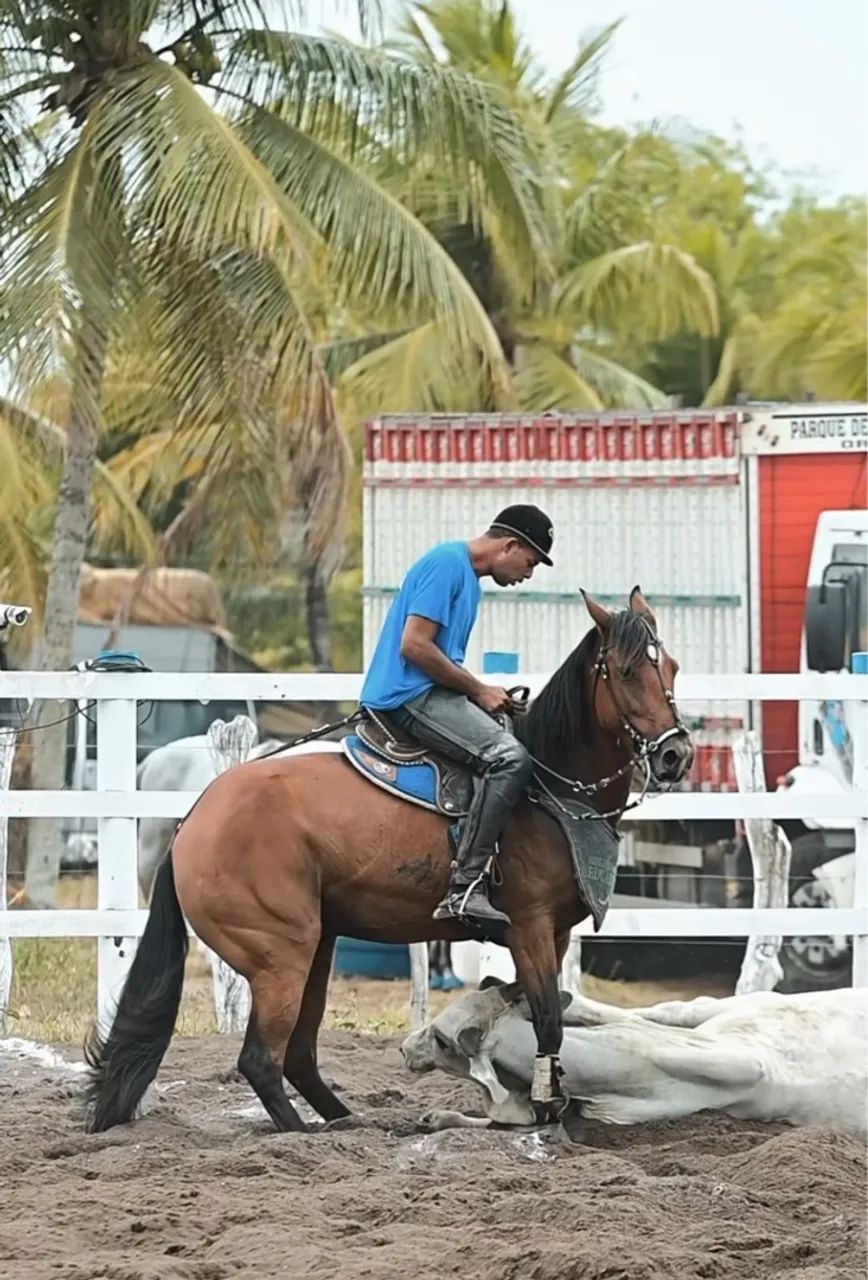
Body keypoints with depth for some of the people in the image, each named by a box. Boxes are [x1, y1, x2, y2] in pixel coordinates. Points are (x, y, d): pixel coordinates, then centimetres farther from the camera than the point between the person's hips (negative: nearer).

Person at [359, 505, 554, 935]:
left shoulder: (468, 575, 21)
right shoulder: (447, 564, -11)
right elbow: (414, 646, -18)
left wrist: (483, 695, 11)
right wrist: (478, 690, -10)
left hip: (429, 693, 11)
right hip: (412, 694, -11)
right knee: (508, 756, -27)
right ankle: (466, 887, -31)